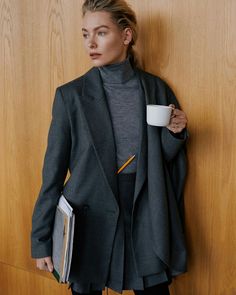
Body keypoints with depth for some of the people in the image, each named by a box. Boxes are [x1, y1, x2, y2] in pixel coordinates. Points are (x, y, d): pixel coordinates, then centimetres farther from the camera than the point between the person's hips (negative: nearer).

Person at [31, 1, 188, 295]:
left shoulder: (156, 88, 0)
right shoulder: (71, 95, -6)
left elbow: (165, 159, 9)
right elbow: (54, 172, -4)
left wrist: (175, 133, -12)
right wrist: (41, 239, -4)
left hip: (147, 218, 2)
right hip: (91, 220, -1)